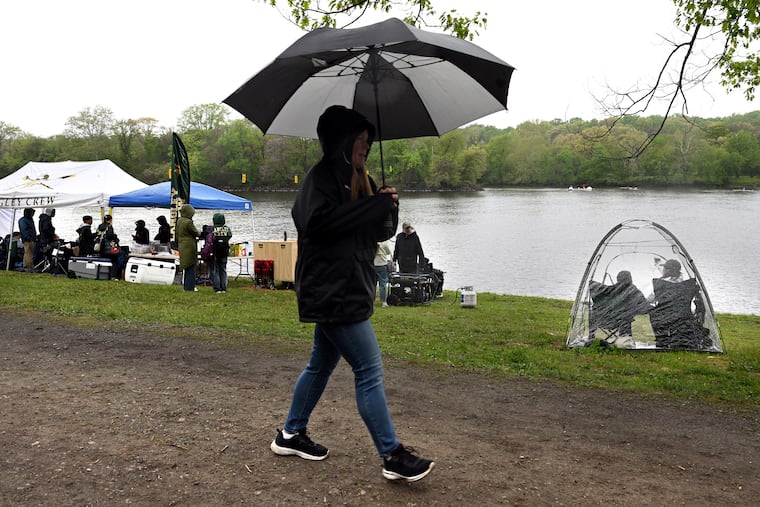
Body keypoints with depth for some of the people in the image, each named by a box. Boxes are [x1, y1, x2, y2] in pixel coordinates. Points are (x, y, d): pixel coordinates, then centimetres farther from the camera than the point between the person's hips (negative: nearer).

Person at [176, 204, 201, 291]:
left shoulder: (179, 221, 7)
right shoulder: (188, 222, -19)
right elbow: (196, 233, -10)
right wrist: (199, 232, 11)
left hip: (182, 247, 9)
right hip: (189, 247, -9)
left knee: (185, 267, 15)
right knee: (190, 267, -2)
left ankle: (186, 285, 22)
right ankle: (189, 287, 1)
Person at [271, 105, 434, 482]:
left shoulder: (358, 180, 16)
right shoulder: (321, 177, -11)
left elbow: (381, 232, 15)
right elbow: (318, 222, -27)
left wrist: (388, 207, -7)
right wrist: (374, 206, -24)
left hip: (344, 291, 10)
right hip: (332, 292, -10)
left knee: (322, 364, 18)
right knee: (369, 370, -7)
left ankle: (291, 434, 32)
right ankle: (393, 457, 1)